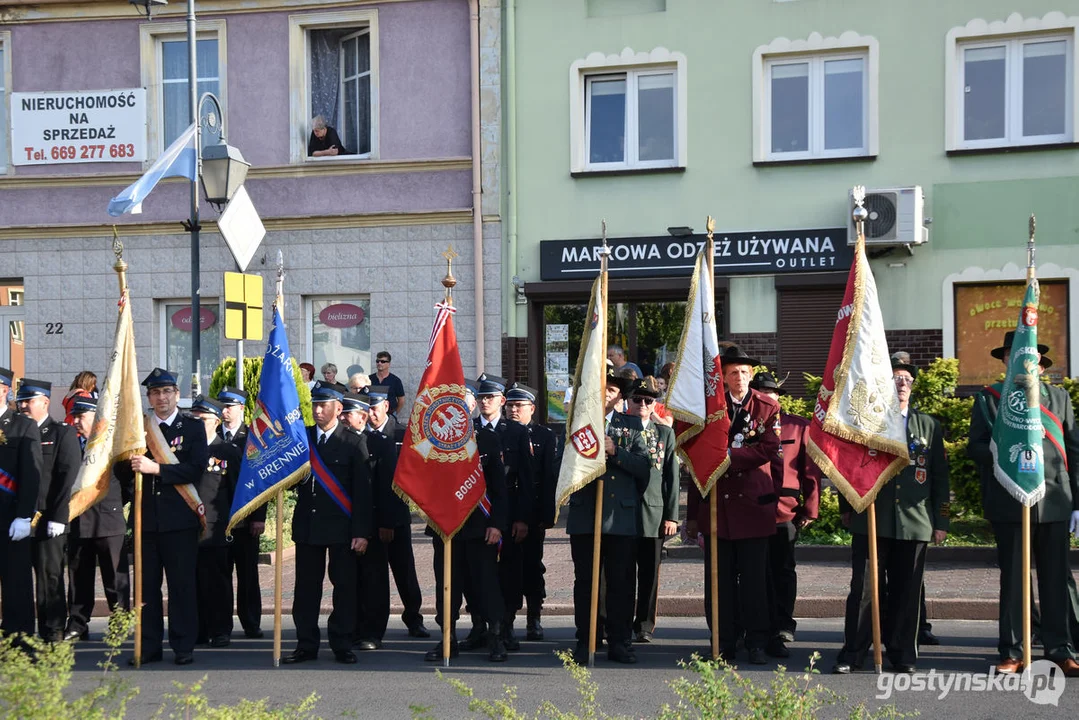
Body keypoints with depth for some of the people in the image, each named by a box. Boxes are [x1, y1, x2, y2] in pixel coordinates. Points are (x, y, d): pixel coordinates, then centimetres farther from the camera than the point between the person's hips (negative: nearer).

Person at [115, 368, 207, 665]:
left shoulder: (193, 428, 3)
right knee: (146, 585, 5)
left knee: (182, 584, -1)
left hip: (179, 518, -3)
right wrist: (129, 460, -14)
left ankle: (183, 646, 6)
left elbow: (196, 469, -10)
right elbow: (120, 472, 9)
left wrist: (156, 468, -19)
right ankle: (149, 646, 13)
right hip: (146, 516, 3)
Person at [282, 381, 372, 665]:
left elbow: (363, 490, -4)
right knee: (306, 587, 6)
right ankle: (307, 645, 13)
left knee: (344, 586, 2)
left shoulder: (353, 442, -1)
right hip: (307, 524, 3)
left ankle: (342, 645, 11)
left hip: (340, 525, -3)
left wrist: (362, 532, -10)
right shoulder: (301, 437, 8)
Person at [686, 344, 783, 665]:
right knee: (719, 578, 4)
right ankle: (724, 642, 12)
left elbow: (767, 450, -7)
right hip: (716, 504, 2)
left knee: (754, 577, 2)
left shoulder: (768, 408, 6)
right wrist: (693, 513, 5)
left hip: (754, 503, -1)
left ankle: (756, 643, 11)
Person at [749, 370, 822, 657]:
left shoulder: (798, 427, 7)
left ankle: (781, 634, 12)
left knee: (783, 574, 4)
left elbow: (811, 470, 6)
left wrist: (810, 510, 1)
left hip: (785, 513, 0)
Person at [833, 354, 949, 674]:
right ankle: (853, 653, 4)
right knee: (863, 588, -3)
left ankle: (903, 654, 15)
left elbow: (940, 477, 12)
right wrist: (847, 508, 3)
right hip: (870, 520, -2)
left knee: (907, 591, 5)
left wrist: (940, 521, 7)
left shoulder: (928, 426, 13)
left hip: (914, 522, 2)